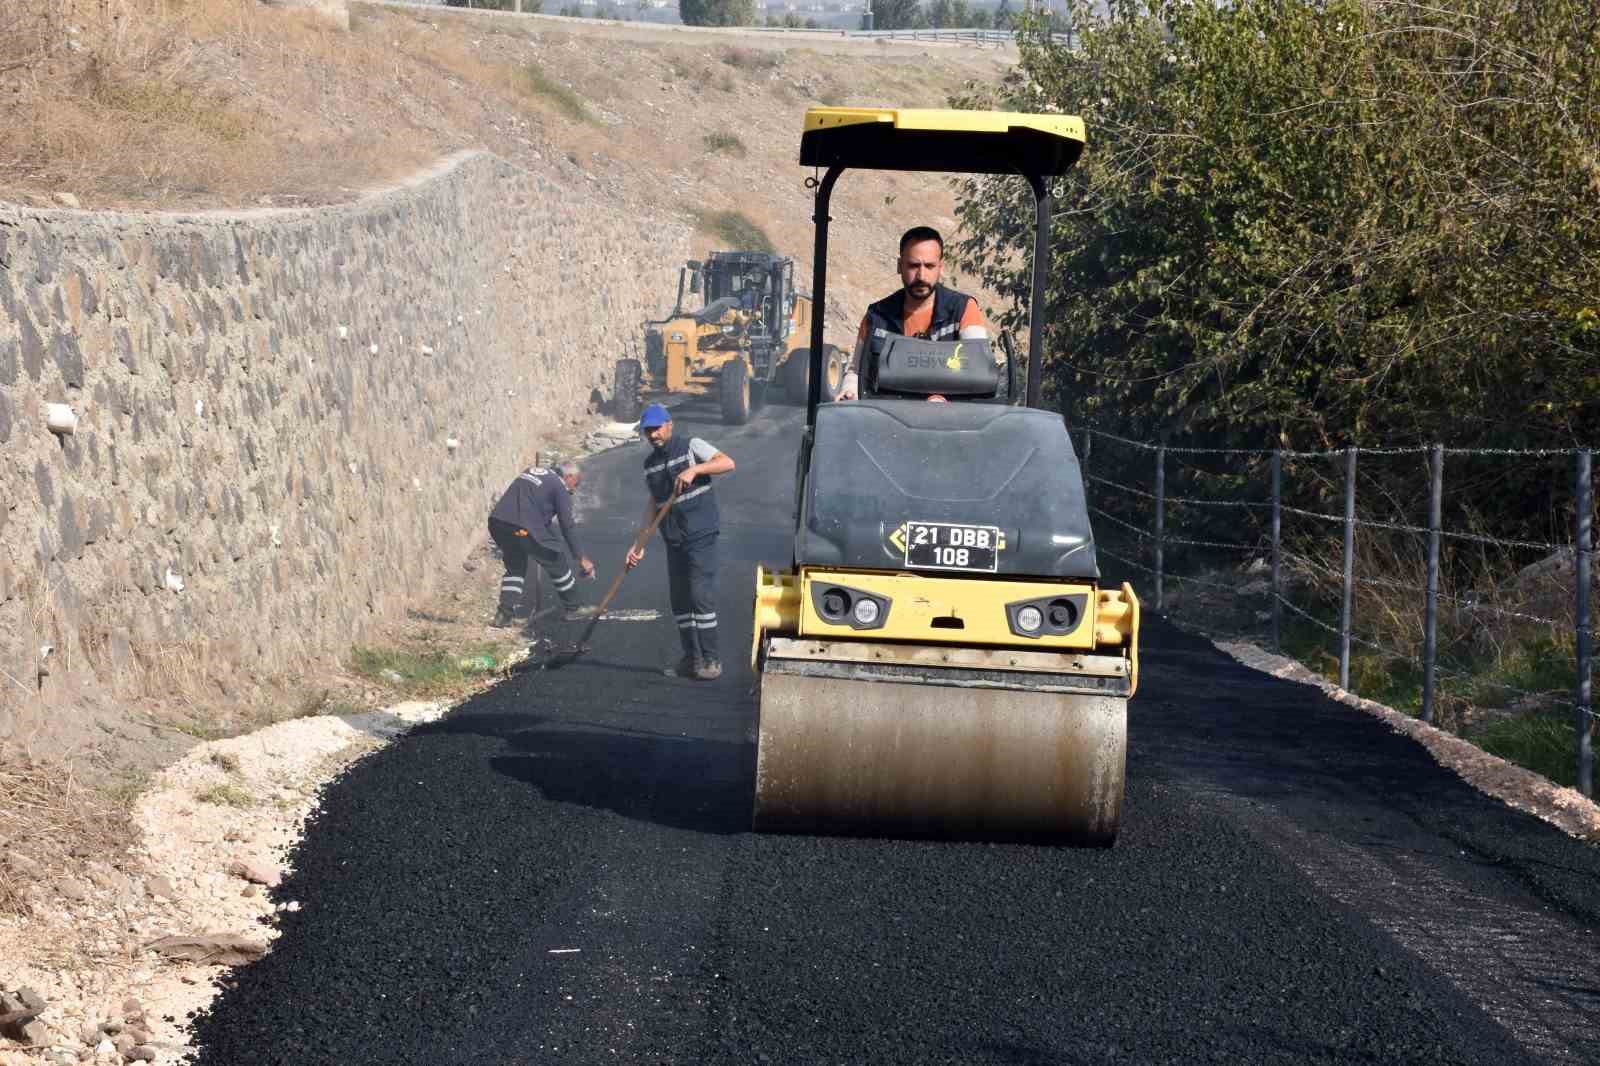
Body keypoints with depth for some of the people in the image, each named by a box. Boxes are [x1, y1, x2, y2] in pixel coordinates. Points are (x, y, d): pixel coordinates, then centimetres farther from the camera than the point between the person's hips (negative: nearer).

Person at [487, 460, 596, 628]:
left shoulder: (531, 471, 26)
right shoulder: (560, 487, 4)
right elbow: (567, 525, 1)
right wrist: (581, 557, 6)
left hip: (496, 521, 7)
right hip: (523, 528, -7)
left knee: (515, 568, 23)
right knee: (556, 564, 11)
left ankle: (504, 614, 11)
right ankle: (573, 609, 22)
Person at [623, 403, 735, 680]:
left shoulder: (691, 447, -5)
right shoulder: (649, 464, 13)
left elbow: (727, 463, -17)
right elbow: (653, 504, 16)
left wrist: (695, 469, -31)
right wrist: (639, 545, 11)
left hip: (701, 534, -7)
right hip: (674, 540, 7)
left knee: (701, 595, -11)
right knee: (680, 599, 7)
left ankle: (710, 660, -7)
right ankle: (691, 659, 14)